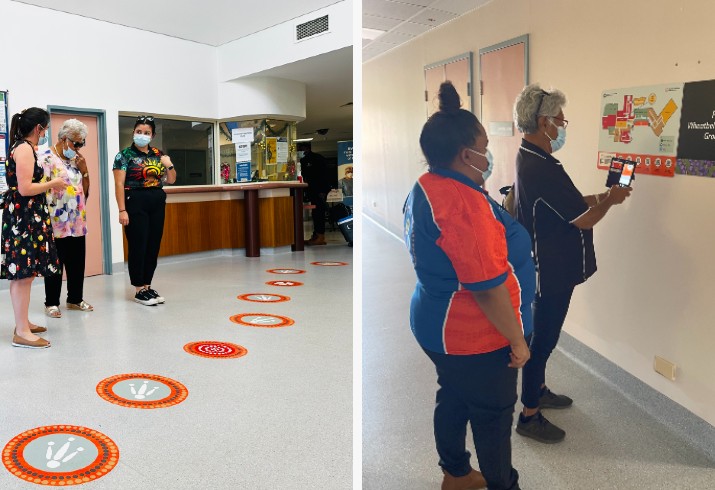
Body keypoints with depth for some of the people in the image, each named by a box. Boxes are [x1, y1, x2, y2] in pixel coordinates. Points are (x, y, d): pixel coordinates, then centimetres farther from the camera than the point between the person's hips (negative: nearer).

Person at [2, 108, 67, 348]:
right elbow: (25, 189, -21)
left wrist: (49, 185, 13)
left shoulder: (22, 147, 17)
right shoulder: (24, 149, -14)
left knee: (23, 273, 14)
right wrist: (52, 183, -9)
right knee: (23, 274, -9)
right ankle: (21, 333, -5)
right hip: (23, 217, -11)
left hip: (25, 216, 11)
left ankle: (23, 323, 23)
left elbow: (27, 183, 14)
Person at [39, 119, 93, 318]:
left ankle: (75, 298, 24)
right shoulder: (46, 158, -7)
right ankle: (51, 302, 12)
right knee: (55, 264, 2)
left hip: (77, 222, 7)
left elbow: (85, 191, 16)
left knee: (77, 263, 12)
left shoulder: (76, 160, 14)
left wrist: (84, 171, 1)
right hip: (57, 223, -7)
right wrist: (47, 218, -15)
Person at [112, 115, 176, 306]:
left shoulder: (158, 154, 12)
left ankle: (147, 285, 18)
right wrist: (122, 210, -15)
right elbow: (119, 184, -8)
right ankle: (139, 290, 5)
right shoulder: (125, 155, -3)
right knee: (138, 246, -3)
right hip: (136, 203, -5)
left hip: (158, 204, 6)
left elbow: (171, 180, 15)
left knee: (154, 246, 8)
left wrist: (169, 165, -6)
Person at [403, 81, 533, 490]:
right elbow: (487, 286, -27)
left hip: (438, 324, 9)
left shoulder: (425, 188, 1)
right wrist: (517, 339, -17)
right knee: (494, 415, 12)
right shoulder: (463, 203, -29)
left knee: (453, 400, 24)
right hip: (475, 338, -9)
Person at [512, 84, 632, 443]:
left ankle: (539, 390, 41)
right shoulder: (540, 167, -28)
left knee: (544, 334, 23)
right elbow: (584, 219, -22)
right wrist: (611, 200, -4)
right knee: (543, 338, 2)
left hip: (549, 267, 10)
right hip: (551, 271, -10)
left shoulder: (531, 158, 6)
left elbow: (569, 203, 15)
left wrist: (602, 196, 7)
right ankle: (529, 416, 16)